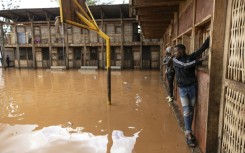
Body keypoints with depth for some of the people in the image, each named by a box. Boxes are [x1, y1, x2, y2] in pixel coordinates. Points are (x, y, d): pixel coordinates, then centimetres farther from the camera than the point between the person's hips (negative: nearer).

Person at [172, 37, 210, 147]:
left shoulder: (191, 57, -1)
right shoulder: (175, 60, -2)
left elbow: (203, 47, -6)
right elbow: (185, 66, -18)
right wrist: (200, 60, -21)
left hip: (192, 87, 1)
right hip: (182, 89, -1)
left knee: (191, 110, 9)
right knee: (186, 111, -2)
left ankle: (188, 131, 23)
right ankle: (189, 134, 4)